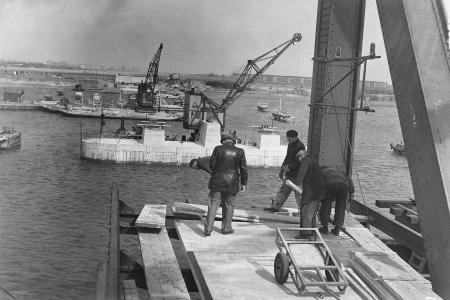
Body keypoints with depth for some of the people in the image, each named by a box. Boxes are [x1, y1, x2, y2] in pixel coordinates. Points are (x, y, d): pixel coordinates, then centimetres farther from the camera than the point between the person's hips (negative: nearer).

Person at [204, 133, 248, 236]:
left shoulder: (218, 149, -5)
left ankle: (208, 229, -1)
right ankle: (226, 228, 21)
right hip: (232, 183, 1)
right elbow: (243, 169, 0)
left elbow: (212, 164, -4)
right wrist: (243, 183, 7)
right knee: (229, 204, 14)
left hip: (217, 181, -1)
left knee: (213, 204, 4)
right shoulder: (240, 152, -1)